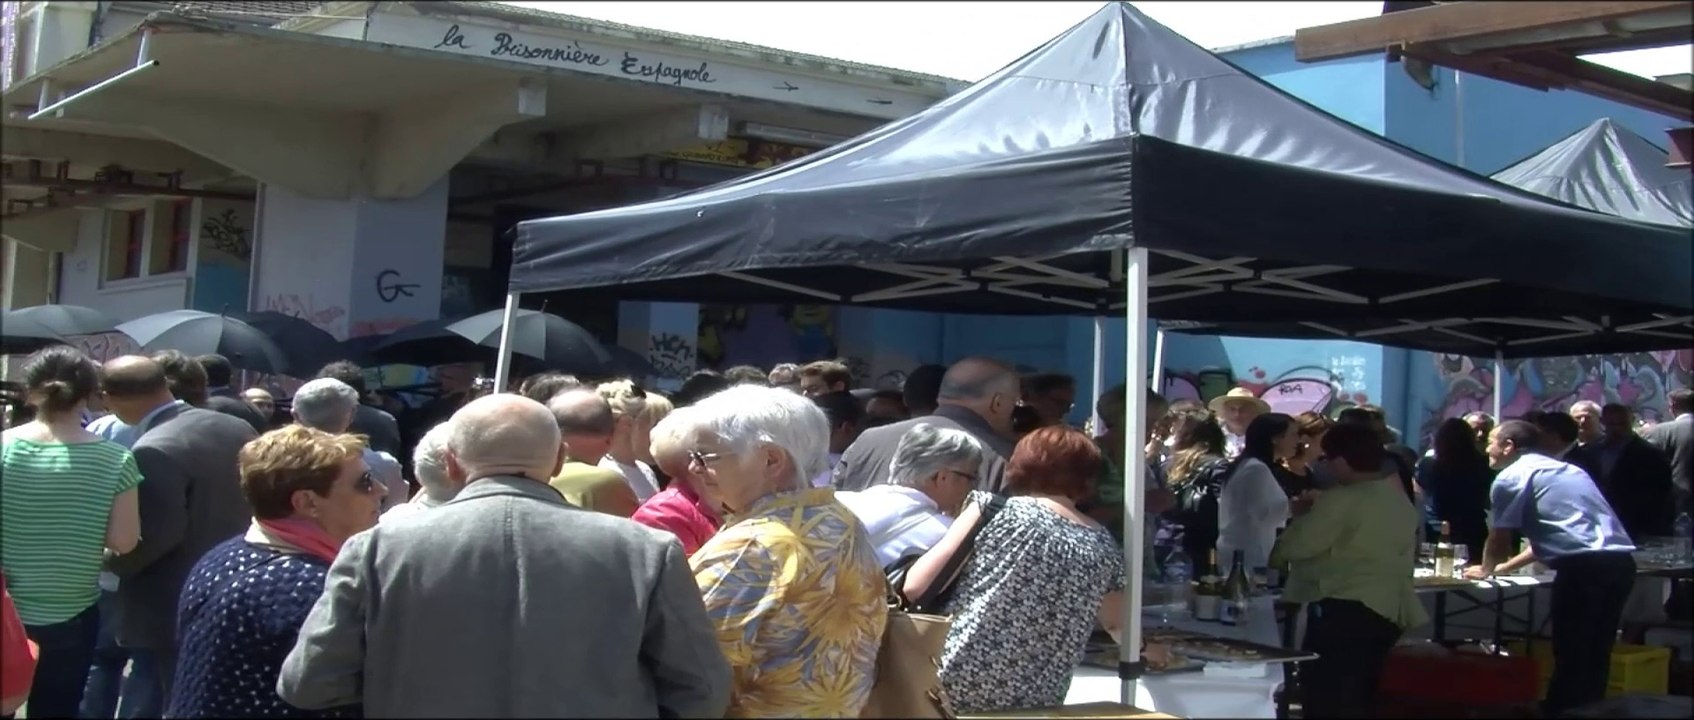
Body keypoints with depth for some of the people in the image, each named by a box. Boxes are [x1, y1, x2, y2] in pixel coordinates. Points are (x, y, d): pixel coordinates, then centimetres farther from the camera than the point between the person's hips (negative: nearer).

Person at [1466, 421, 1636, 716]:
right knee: (1594, 658, 16)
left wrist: (1486, 569, 29)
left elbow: (1499, 538, 9)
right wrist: (1505, 566, 42)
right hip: (1619, 562, 8)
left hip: (1584, 567, -8)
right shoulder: (1567, 469, 28)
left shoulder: (1510, 477, 3)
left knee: (1570, 659, -1)